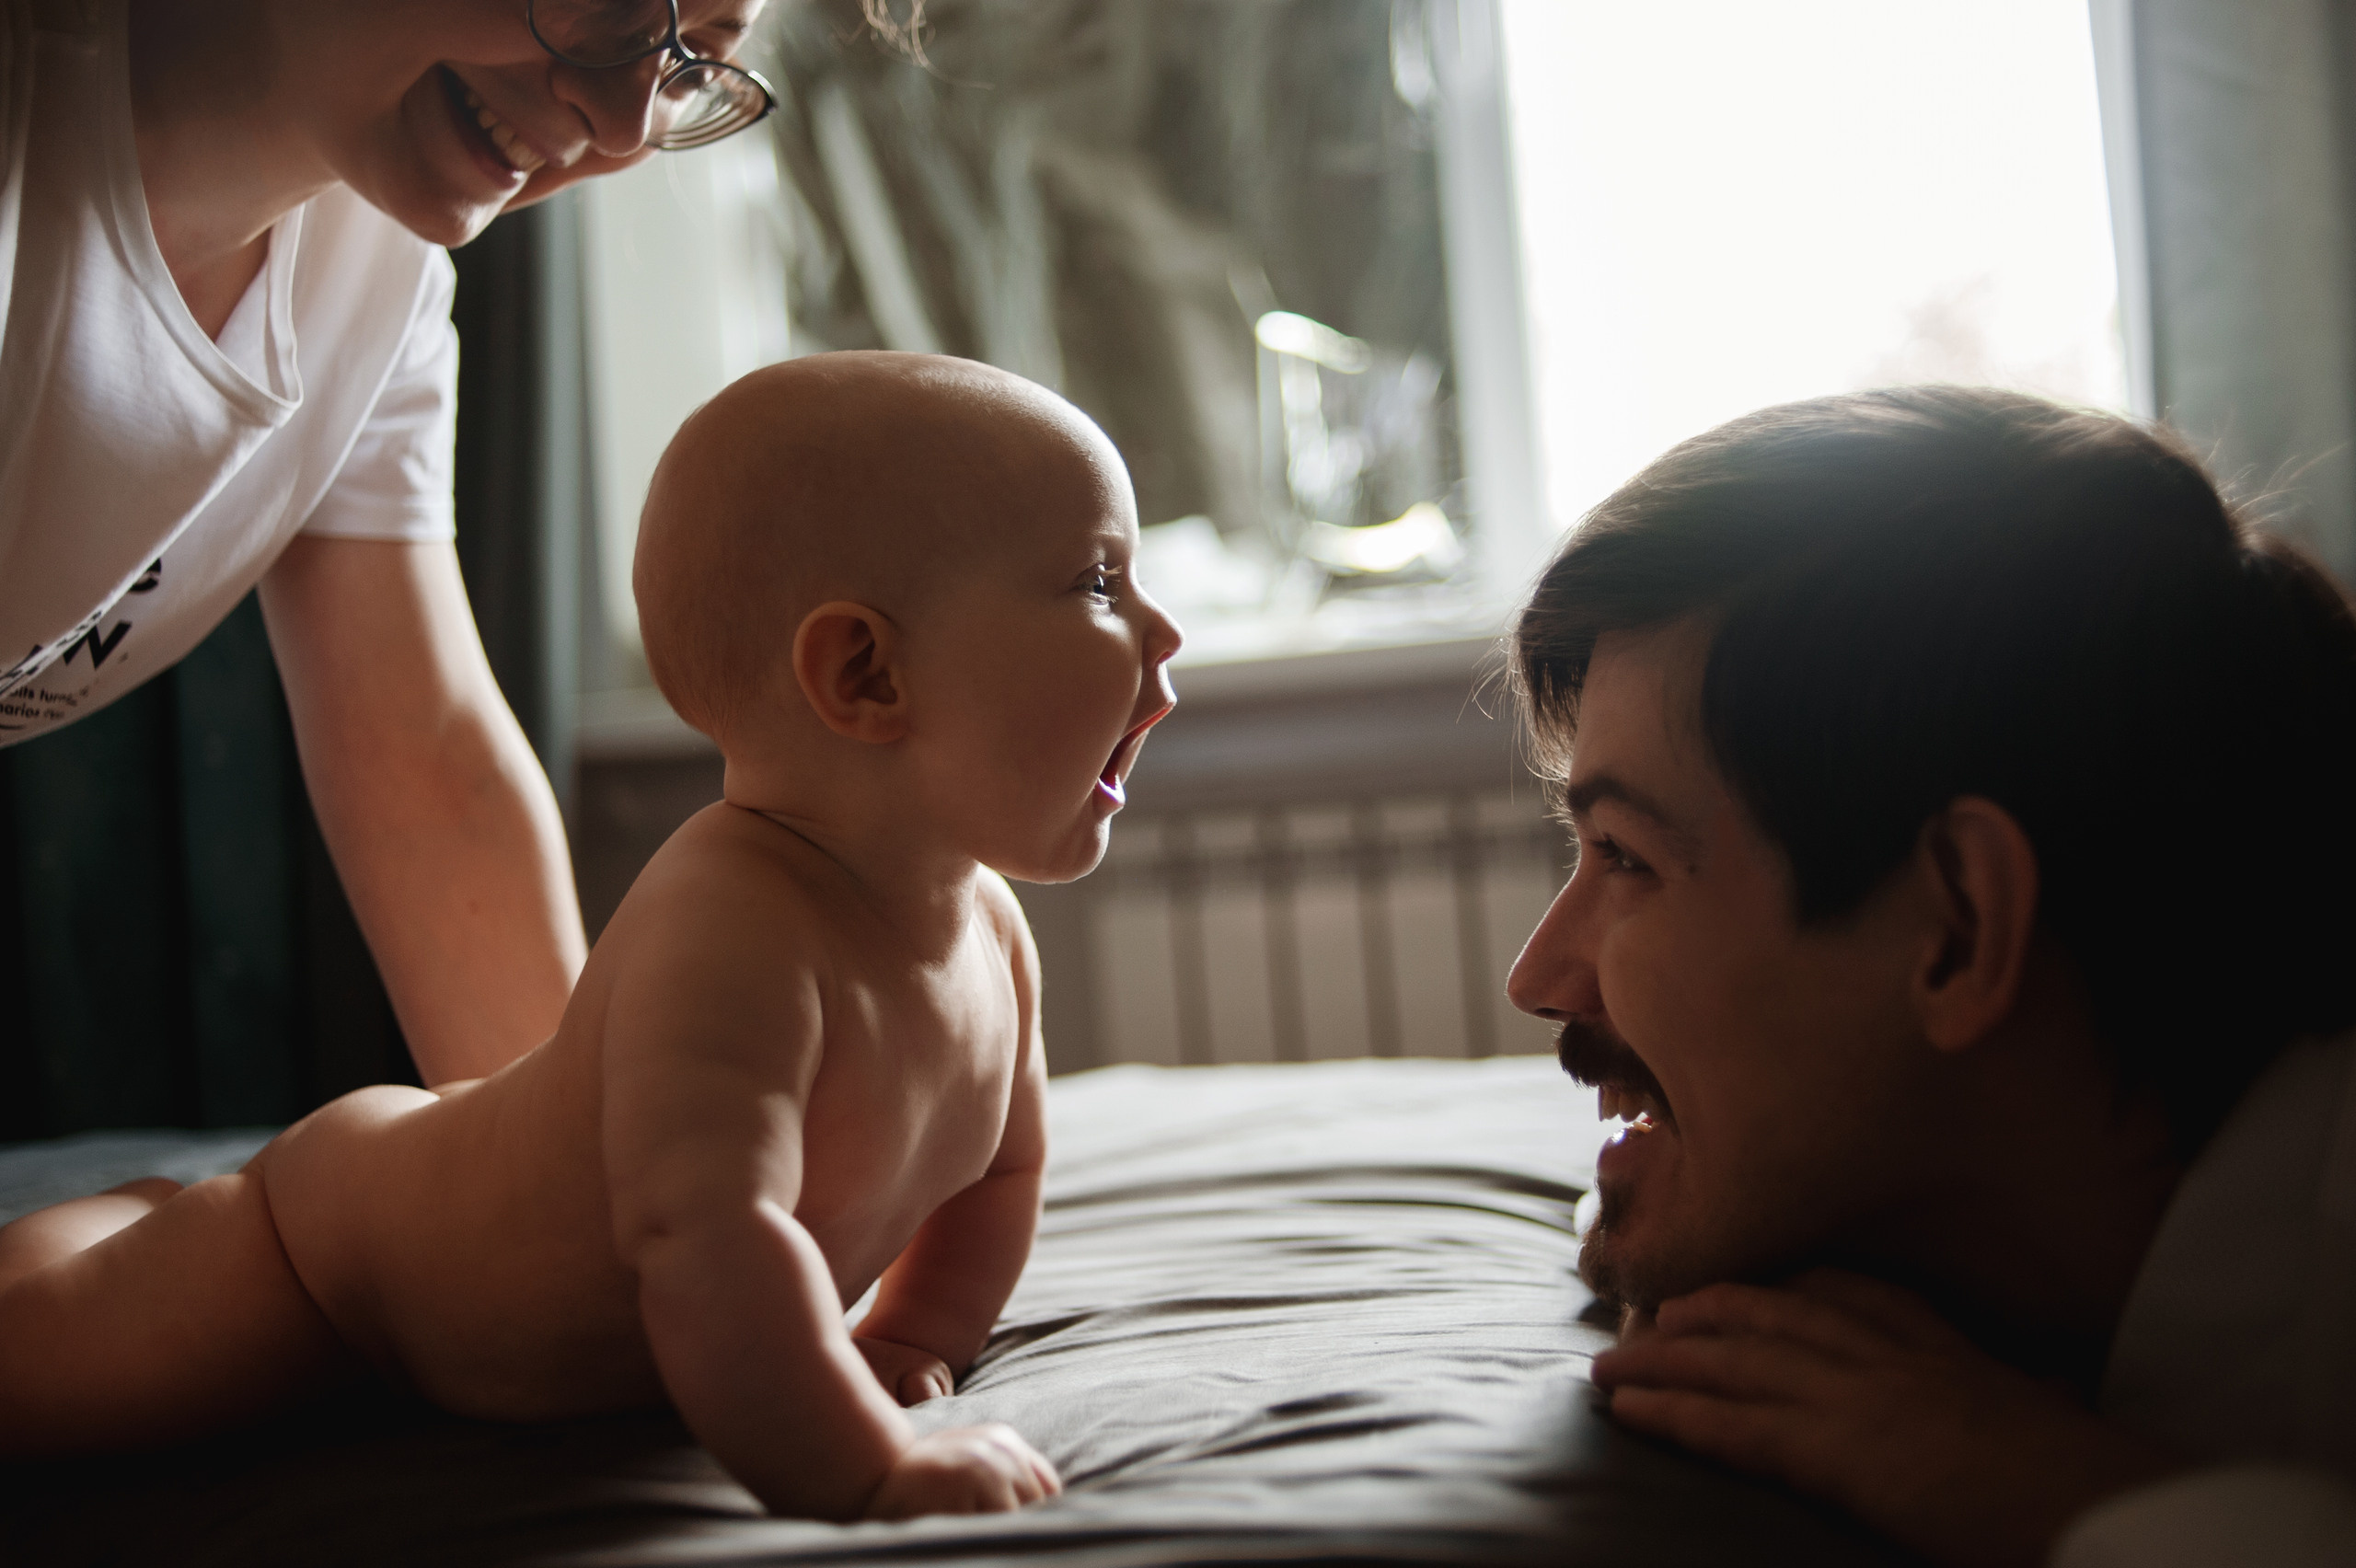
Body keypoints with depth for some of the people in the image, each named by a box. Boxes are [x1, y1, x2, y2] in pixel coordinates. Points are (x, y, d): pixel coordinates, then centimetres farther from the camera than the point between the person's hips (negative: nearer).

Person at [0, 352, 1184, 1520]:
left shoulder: (991, 927, -15)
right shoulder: (725, 936, -44)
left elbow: (1001, 1163, 4)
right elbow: (709, 1242, -54)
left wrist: (906, 1339, 2)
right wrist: (864, 1468, -50)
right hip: (333, 1229, -8)